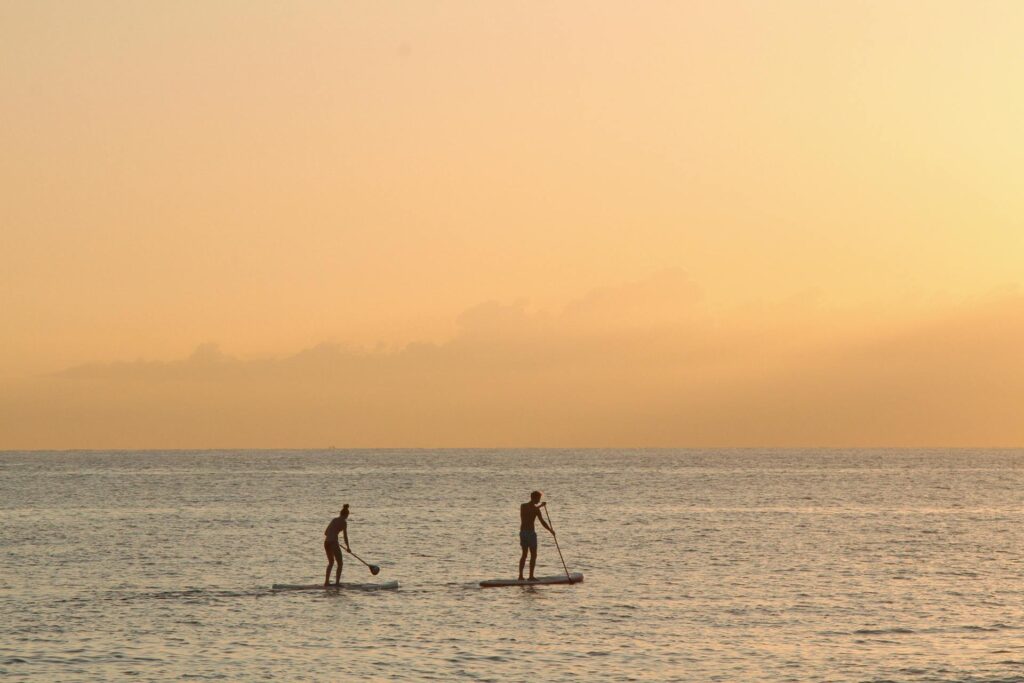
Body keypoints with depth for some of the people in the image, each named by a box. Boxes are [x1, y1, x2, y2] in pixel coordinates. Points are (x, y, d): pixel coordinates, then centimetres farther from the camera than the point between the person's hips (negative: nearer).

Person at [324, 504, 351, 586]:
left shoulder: (334, 520, 16)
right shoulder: (344, 522, -4)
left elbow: (326, 532, 19)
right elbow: (345, 536, -6)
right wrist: (348, 547, 4)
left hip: (326, 542, 7)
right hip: (333, 542, -7)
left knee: (331, 562, 23)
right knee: (340, 563, 4)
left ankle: (326, 581, 23)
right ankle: (337, 582, -4)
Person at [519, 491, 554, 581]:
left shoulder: (522, 506, 7)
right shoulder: (536, 509, -13)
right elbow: (542, 522, -15)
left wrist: (540, 506, 35)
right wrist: (551, 530, -2)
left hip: (522, 532, 7)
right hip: (530, 533, -7)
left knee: (524, 554, 15)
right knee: (533, 555, 2)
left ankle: (520, 575, 13)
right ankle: (531, 576, 0)